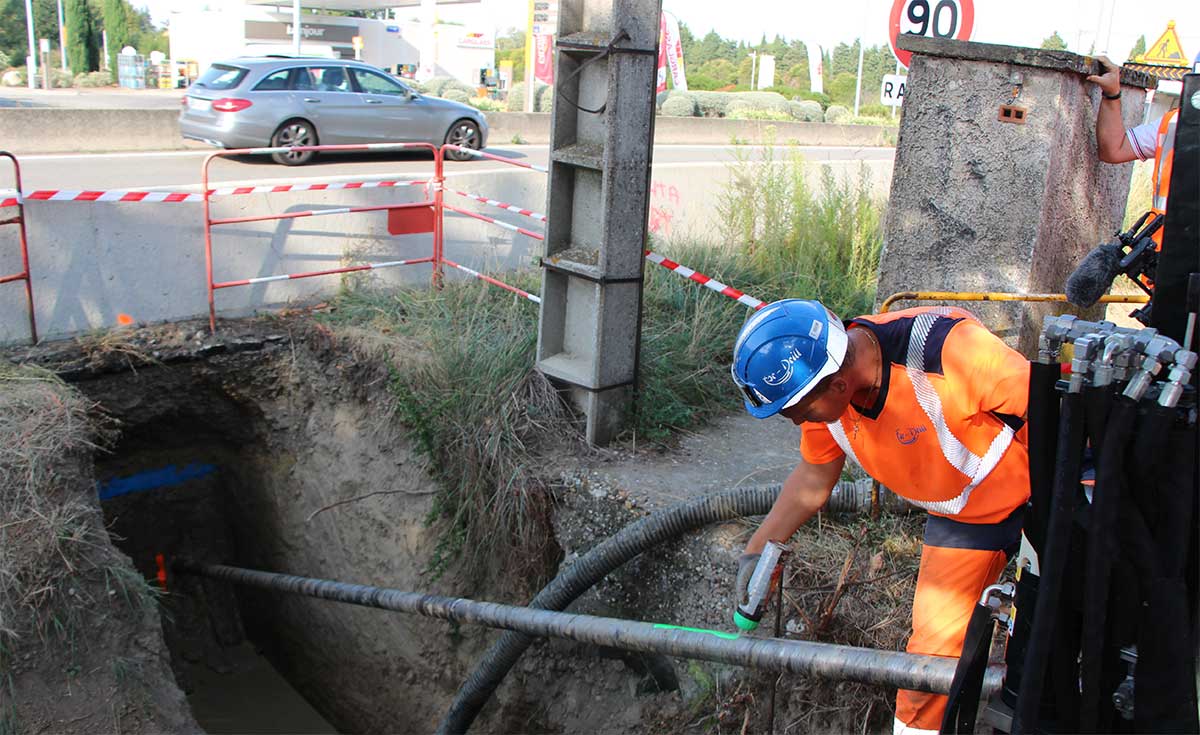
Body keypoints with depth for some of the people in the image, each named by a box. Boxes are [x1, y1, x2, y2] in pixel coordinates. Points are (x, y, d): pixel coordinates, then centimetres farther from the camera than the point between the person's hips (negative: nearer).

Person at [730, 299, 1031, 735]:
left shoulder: (945, 348, -35)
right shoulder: (824, 400, -15)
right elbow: (811, 484, 3)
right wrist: (756, 551, 4)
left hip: (1043, 494, -4)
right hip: (961, 521, 4)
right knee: (934, 649, 0)